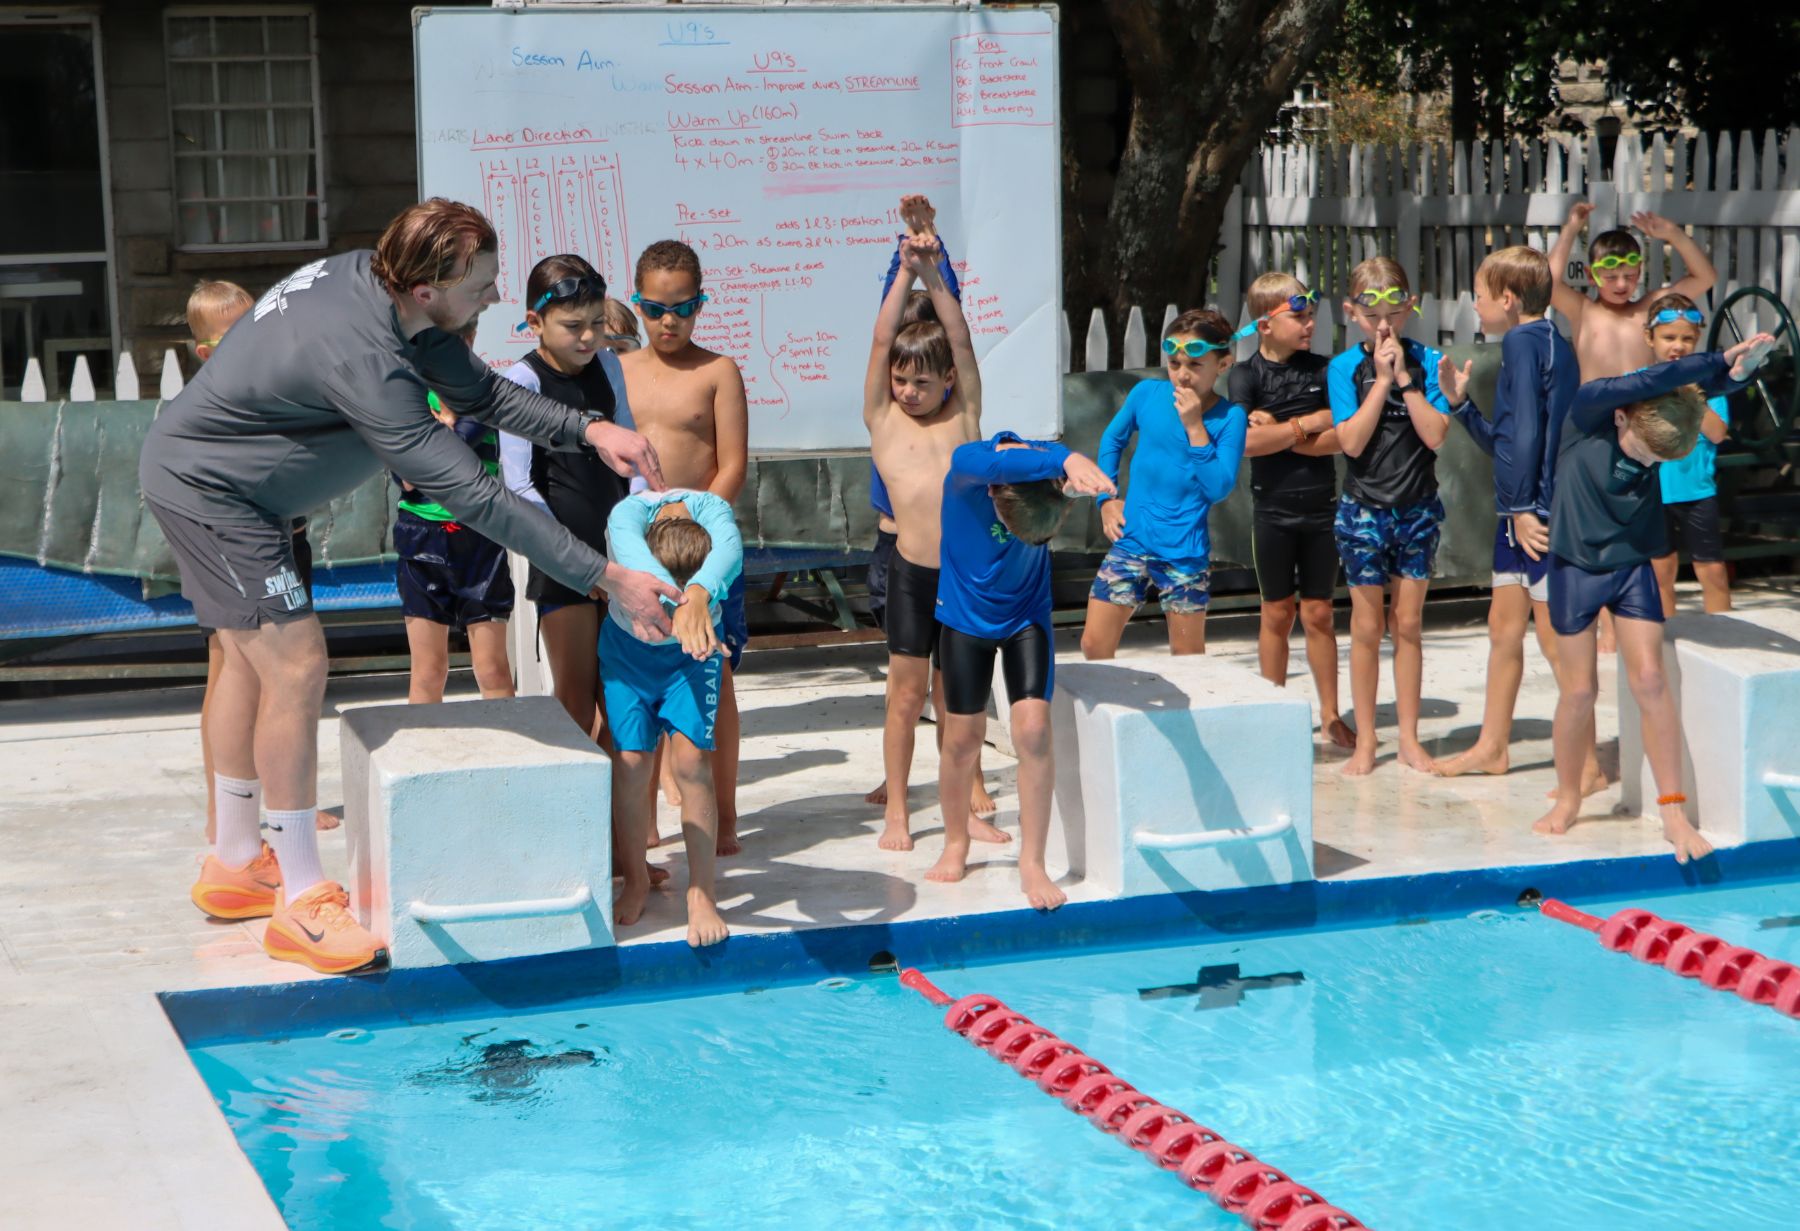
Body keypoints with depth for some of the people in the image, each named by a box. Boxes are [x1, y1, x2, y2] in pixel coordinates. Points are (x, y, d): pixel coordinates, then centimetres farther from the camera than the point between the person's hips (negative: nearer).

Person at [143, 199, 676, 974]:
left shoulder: (369, 276, -8)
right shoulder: (362, 357, -36)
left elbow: (479, 392, 2)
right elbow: (471, 495, -36)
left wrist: (588, 429, -13)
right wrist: (604, 578, -34)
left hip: (196, 471, 11)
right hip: (204, 487, -11)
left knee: (251, 658, 19)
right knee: (296, 666, -12)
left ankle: (235, 863, 33)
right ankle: (303, 903, -3)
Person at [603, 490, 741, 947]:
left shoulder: (713, 511, -32)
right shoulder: (627, 516, -35)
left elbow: (728, 553, -54)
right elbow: (638, 566, -56)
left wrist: (698, 596, -75)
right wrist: (679, 606, -76)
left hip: (694, 651, 0)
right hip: (629, 647, 0)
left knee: (692, 757, -14)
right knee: (632, 762, -8)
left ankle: (702, 893, -3)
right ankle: (636, 882, 16)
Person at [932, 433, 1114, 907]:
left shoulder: (1049, 459, -22)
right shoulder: (968, 464, -32)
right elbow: (999, 463, -52)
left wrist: (1074, 467, -63)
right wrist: (1064, 461, -68)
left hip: (1027, 615, 1)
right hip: (966, 615, -1)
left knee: (1034, 732, -11)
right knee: (963, 739, 4)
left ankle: (1032, 863, -1)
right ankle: (956, 845, 29)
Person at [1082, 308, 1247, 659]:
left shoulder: (1229, 417, -9)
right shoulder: (1146, 393, -1)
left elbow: (1219, 488, -17)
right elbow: (1112, 440, 18)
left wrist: (1195, 427, -20)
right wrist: (1106, 498, 9)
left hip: (1185, 552, -2)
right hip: (1131, 541, 2)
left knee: (1187, 656, 10)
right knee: (1095, 645, 0)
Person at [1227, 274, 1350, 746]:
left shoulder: (1322, 369, 2)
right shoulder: (1246, 376, -3)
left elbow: (1340, 439, -8)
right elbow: (1245, 442, -17)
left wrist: (1277, 432, -14)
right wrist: (1308, 423, -11)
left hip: (1321, 507, 1)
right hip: (1273, 508, -1)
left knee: (1318, 613, 7)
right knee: (1277, 613, 7)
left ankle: (1330, 714, 14)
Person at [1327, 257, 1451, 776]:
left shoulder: (1426, 362, -2)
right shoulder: (1344, 368, -3)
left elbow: (1435, 436, -12)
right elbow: (1352, 441, -13)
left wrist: (1405, 378, -15)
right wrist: (1381, 380, -16)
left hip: (1417, 508, 1)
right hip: (1364, 509, -1)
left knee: (1409, 624, 7)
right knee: (1367, 626, 4)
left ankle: (1409, 738, 16)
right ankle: (1365, 740, 12)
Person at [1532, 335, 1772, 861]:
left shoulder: (1660, 428, -9)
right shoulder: (1589, 410, -20)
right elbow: (1648, 383, -34)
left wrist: (1733, 369, -38)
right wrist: (1720, 362, -35)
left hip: (1632, 566, 2)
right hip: (1576, 567, -2)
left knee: (1649, 680, -6)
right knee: (1579, 690, 1)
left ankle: (1673, 811, -1)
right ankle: (1567, 798, 22)